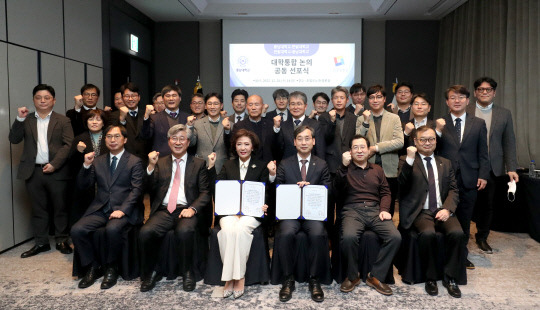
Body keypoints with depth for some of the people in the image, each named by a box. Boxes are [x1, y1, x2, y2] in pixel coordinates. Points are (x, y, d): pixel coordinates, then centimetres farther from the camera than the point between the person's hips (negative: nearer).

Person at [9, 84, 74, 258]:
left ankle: (61, 240, 19)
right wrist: (20, 119, -9)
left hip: (56, 172, -2)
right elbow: (14, 139, 3)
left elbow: (68, 145, -5)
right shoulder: (26, 120, 12)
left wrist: (54, 164, -13)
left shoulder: (63, 121, 3)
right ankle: (41, 243, 21)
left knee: (60, 208, 6)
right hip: (34, 172, 3)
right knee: (38, 209, 10)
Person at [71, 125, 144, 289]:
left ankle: (111, 268, -8)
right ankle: (93, 266, 0)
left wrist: (123, 210, -19)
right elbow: (82, 186, 12)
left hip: (123, 210, -4)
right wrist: (86, 166, -5)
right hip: (100, 209, 4)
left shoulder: (134, 162, 5)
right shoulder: (97, 161, 17)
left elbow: (136, 189, -5)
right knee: (77, 230, -20)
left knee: (112, 229, -33)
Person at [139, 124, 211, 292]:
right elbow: (151, 190, 8)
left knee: (185, 231, -35)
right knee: (145, 232, -26)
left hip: (186, 210, -2)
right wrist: (151, 166, -6)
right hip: (163, 211, 2)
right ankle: (150, 273, -2)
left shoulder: (199, 164, 13)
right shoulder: (161, 163, 19)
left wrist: (193, 208, -15)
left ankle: (187, 272, -11)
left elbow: (205, 193, 4)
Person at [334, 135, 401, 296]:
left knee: (395, 237, -24)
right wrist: (344, 166, -14)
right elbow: (338, 189, -4)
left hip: (375, 210, 3)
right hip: (352, 210, -3)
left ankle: (375, 276, -7)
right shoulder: (345, 169, 13)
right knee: (348, 237, -34)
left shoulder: (377, 169, 23)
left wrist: (384, 209, -2)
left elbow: (385, 192, 17)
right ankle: (352, 276, -7)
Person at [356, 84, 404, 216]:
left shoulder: (394, 118, 7)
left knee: (388, 209, 6)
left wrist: (376, 147, -13)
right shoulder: (361, 119, 7)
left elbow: (400, 142, -6)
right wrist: (366, 122, -11)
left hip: (389, 171, 0)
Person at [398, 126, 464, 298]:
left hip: (442, 211, 4)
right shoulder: (406, 160, 7)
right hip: (420, 212, -3)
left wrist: (447, 209, -7)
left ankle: (450, 278, -6)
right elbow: (402, 184, -10)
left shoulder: (445, 163, 20)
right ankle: (430, 278, -10)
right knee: (428, 233, -32)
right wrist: (409, 160, -23)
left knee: (457, 232, -25)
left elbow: (453, 190, 12)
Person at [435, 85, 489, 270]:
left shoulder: (478, 124, 8)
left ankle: (462, 255, 23)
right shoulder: (440, 124, 3)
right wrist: (438, 131, -16)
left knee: (464, 220, 10)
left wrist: (483, 175, -1)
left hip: (469, 179, 2)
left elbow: (483, 153, 7)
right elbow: (433, 149, -2)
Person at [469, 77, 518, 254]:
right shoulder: (465, 112, 2)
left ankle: (482, 238, 28)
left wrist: (511, 169, -3)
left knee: (487, 205, 10)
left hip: (492, 168, 2)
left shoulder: (504, 114, 8)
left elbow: (509, 143, 5)